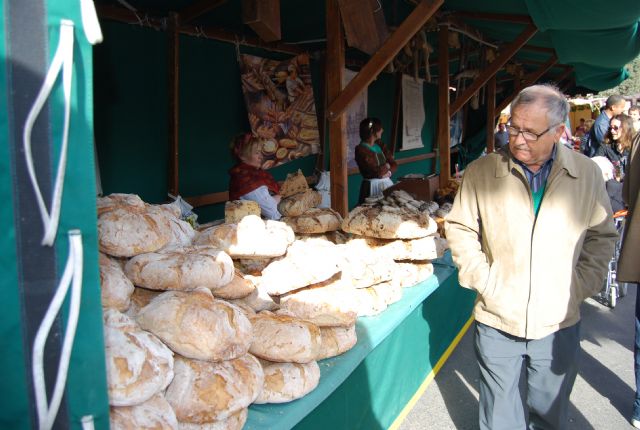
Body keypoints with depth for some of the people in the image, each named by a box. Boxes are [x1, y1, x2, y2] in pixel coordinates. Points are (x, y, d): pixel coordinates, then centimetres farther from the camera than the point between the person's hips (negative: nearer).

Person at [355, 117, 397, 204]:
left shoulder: (379, 144, 8)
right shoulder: (361, 149, -14)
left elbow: (394, 164, 10)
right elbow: (377, 172, -20)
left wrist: (389, 172, -10)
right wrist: (387, 166, -2)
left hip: (387, 183, 7)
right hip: (372, 186, -7)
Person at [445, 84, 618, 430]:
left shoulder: (587, 174, -1)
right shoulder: (480, 171, -6)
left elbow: (602, 236, 8)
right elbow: (459, 229, 0)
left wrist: (580, 287, -2)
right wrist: (483, 281, -9)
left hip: (559, 323, 1)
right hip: (496, 321, -1)